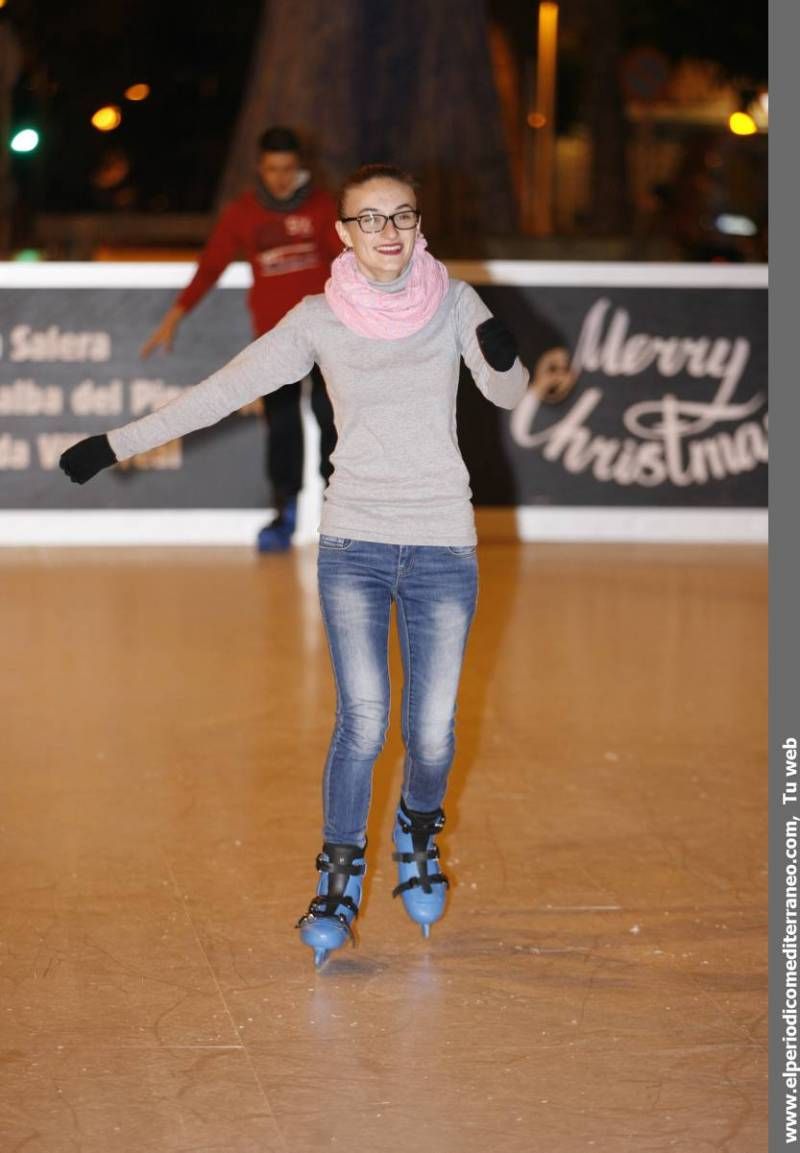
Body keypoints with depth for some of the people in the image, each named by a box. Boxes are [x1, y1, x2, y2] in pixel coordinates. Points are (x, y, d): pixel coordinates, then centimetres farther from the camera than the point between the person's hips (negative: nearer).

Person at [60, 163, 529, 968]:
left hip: (443, 547, 0)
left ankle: (418, 836, 33)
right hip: (353, 544, 0)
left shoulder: (453, 303, 1)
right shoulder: (320, 320, 1)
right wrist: (118, 444, 1)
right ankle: (339, 878, 10)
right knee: (363, 721, -9)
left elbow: (507, 393, -9)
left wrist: (502, 357, -33)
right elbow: (224, 389, 3)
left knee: (432, 729, 1)